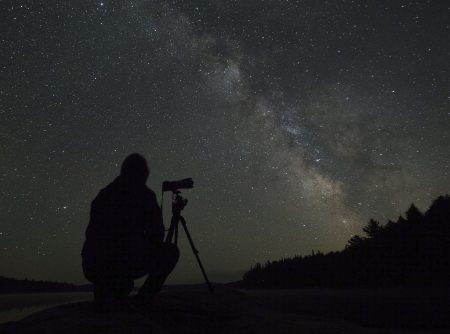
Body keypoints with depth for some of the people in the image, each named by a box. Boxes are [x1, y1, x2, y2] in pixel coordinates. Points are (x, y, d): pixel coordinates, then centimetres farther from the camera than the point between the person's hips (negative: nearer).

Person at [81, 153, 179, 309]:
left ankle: (105, 289, 9)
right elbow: (156, 234, 4)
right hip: (128, 264, -5)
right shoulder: (144, 194, 2)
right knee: (170, 251, 20)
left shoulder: (103, 194, 16)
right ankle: (146, 295, 4)